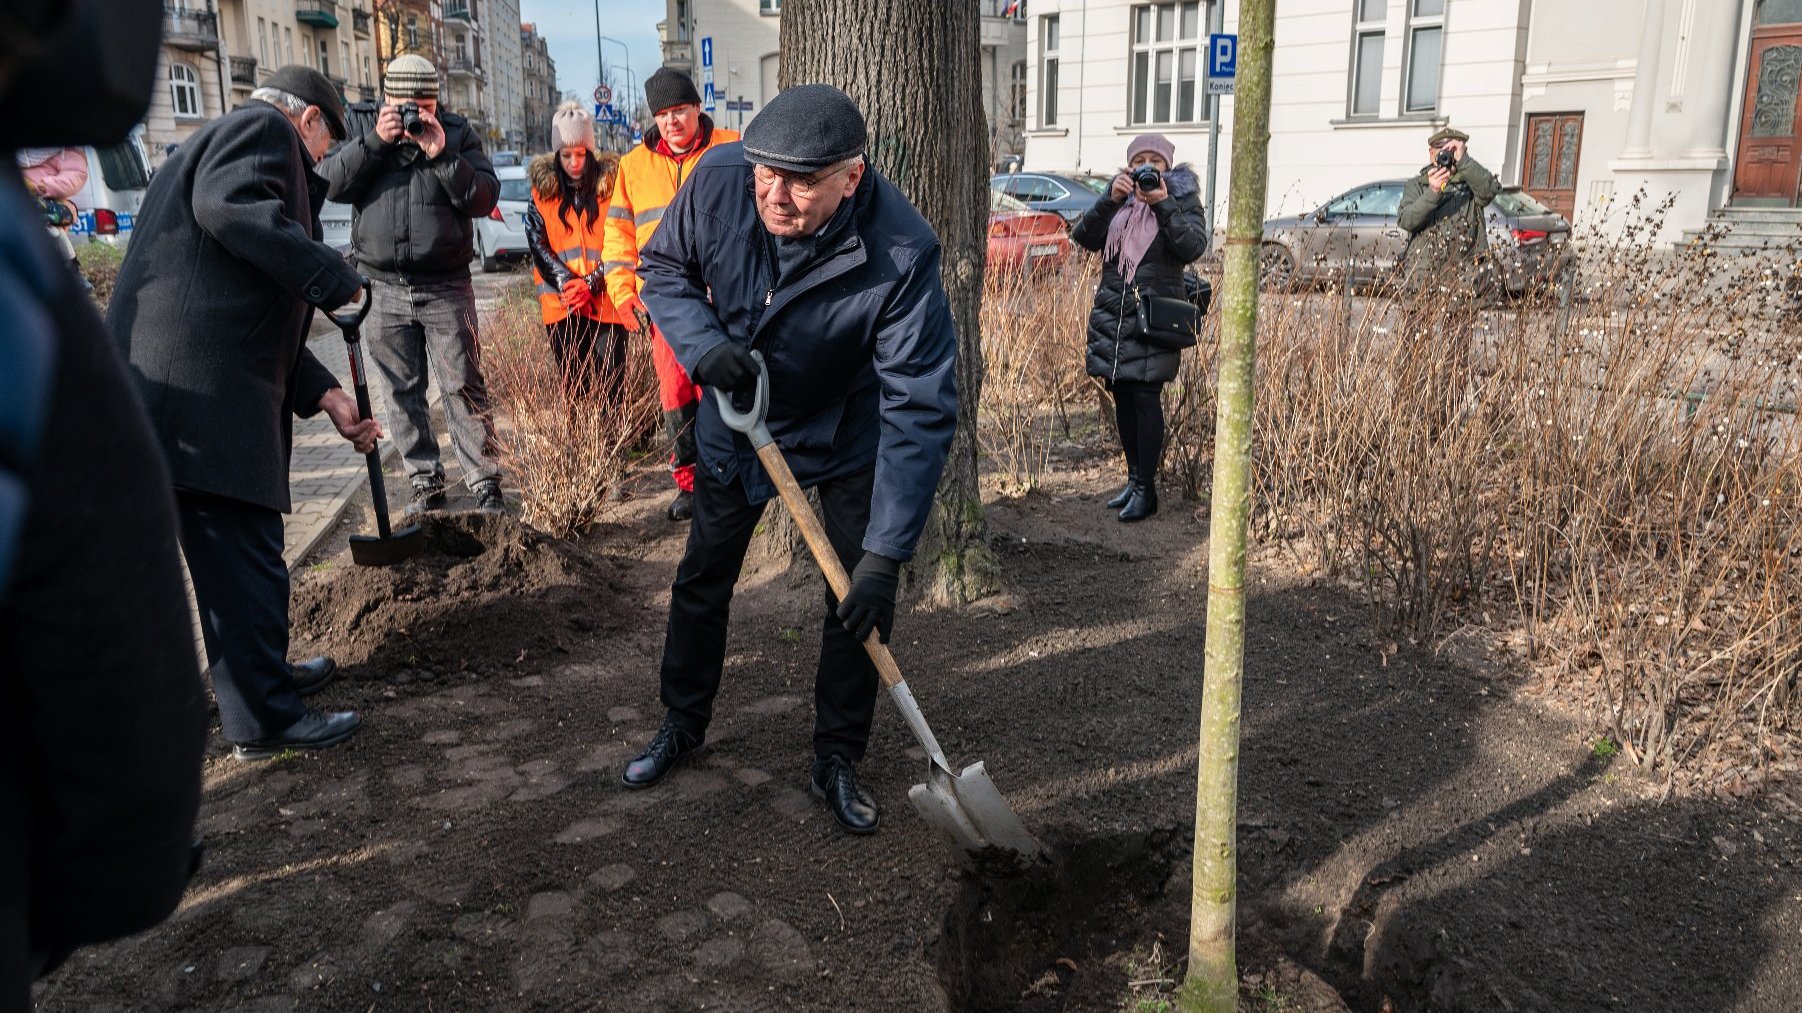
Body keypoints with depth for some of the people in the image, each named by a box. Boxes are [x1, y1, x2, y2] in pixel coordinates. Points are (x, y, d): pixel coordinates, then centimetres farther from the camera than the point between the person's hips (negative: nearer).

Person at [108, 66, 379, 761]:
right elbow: (229, 205, -24)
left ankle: (259, 673, 38)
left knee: (235, 551, 22)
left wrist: (326, 397, 20)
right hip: (202, 391, -11)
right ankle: (264, 719, 7)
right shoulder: (264, 127, 2)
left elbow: (260, 315, 27)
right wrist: (332, 277, -16)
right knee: (244, 554, -3)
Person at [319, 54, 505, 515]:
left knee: (464, 387, -2)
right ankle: (426, 484, 17)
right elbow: (330, 183, -5)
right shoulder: (359, 124, 6)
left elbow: (485, 198, -7)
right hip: (385, 287, 2)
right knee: (402, 393, 6)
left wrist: (442, 155, -18)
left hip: (446, 287, -2)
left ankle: (485, 482, 4)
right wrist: (374, 141, -15)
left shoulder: (457, 132, 3)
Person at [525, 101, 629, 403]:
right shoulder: (542, 188, 9)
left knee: (612, 383, -4)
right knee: (573, 385, 6)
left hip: (605, 301, -2)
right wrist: (567, 283, -12)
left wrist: (592, 283, -13)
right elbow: (538, 244, 2)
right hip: (561, 305, 2)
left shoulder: (610, 183, 4)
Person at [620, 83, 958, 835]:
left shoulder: (899, 254, -36)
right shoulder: (718, 181, -27)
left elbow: (920, 410, -35)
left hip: (846, 433, -2)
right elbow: (663, 269, -6)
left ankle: (836, 759, 21)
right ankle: (681, 724, 39)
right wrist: (701, 343, -28)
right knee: (702, 580, 15)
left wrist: (885, 555, -38)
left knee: (860, 598, -1)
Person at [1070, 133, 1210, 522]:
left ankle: (1146, 489, -2)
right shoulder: (1119, 201, 13)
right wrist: (1110, 200, -12)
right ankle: (1133, 479, 20)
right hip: (1112, 314, 5)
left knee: (1146, 398, -8)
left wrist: (1163, 204, -17)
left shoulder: (1183, 200, 4)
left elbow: (1193, 248, -12)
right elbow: (1082, 236, 0)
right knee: (1122, 397, 9)